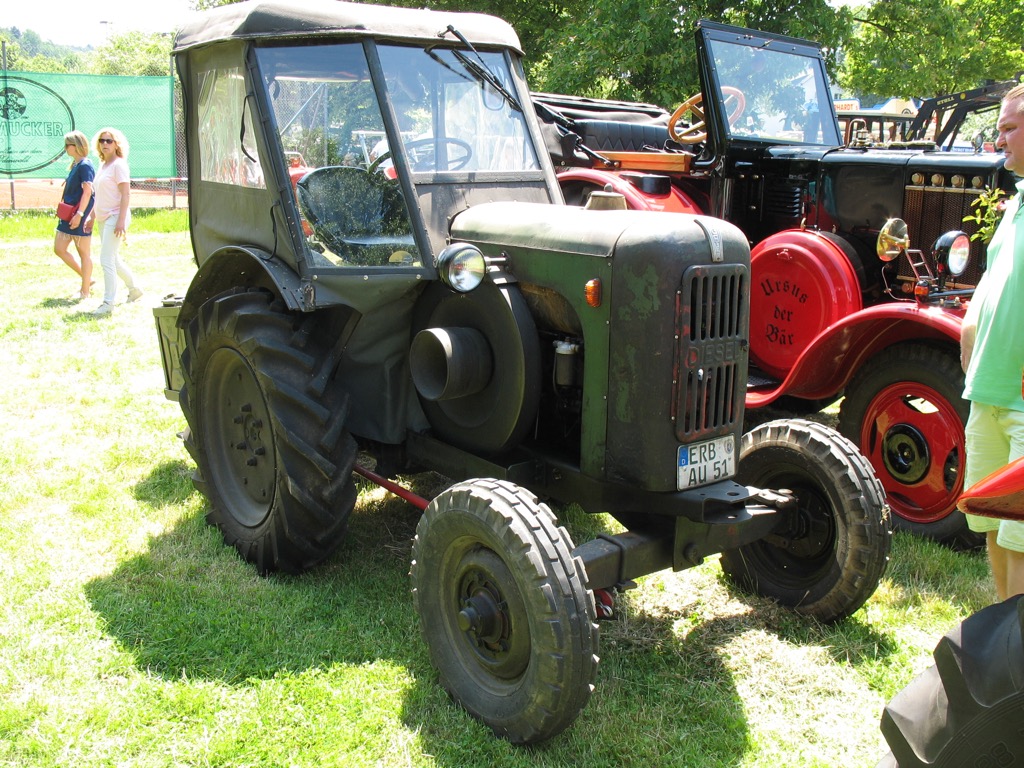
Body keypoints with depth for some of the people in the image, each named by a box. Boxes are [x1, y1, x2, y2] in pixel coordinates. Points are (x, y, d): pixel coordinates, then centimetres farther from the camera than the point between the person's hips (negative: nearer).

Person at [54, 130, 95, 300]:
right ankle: (87, 278, 20)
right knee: (59, 249, 11)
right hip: (69, 215, 10)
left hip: (81, 216, -10)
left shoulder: (85, 165, -14)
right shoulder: (75, 165, 14)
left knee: (84, 253, 0)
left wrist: (79, 214, -25)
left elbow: (87, 191, -21)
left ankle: (85, 291, 9)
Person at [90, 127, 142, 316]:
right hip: (103, 219, 9)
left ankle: (108, 303, -7)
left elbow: (126, 194, -17)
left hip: (115, 217, -9)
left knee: (107, 260, -12)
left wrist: (121, 221, -24)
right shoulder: (102, 165, 15)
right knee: (114, 260, 16)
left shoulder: (119, 165, -11)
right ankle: (134, 289, 33)